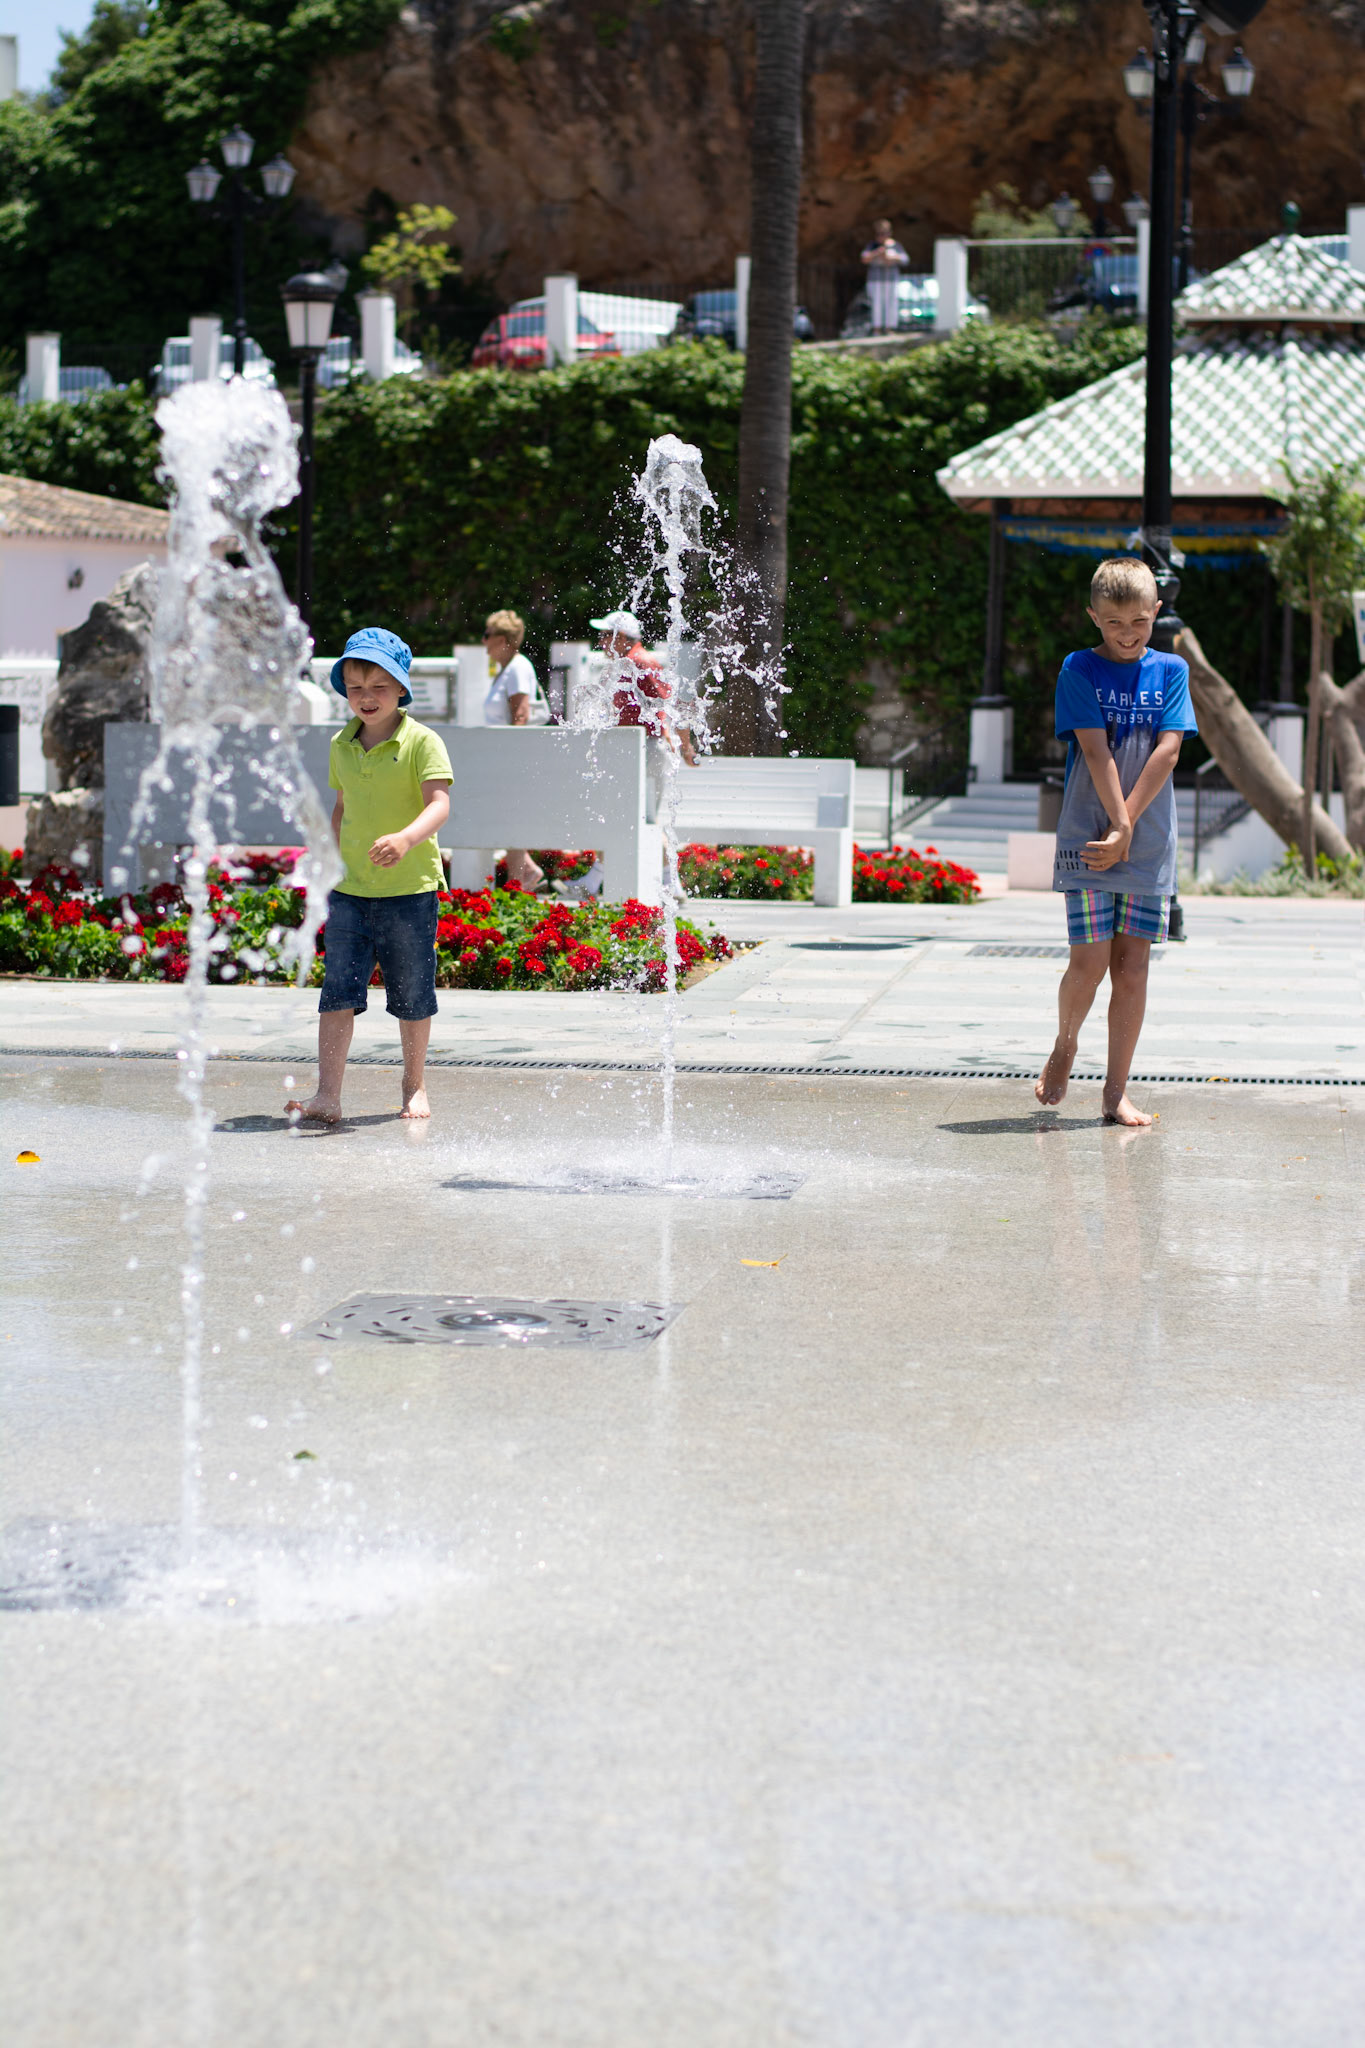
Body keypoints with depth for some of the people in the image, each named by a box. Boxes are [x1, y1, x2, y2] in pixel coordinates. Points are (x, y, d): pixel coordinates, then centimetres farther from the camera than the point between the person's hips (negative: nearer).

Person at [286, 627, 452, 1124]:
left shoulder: (421, 741, -8)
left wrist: (406, 838, -37)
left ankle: (414, 1085, 26)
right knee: (339, 990, -6)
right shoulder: (341, 745, 9)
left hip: (409, 888, -4)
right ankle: (327, 1095, -11)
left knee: (411, 994, 8)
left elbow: (439, 804, -20)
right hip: (349, 891, 4)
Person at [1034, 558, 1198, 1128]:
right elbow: (1096, 750, -8)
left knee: (1132, 967, 2)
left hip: (1149, 844, 2)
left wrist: (1125, 827, -11)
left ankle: (1116, 1091, 9)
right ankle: (1064, 1045, 22)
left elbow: (1168, 750, -2)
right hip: (1088, 837, -2)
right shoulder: (1079, 669, 0)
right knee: (1090, 961, -7)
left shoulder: (1170, 671, 7)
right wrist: (1119, 826, -15)